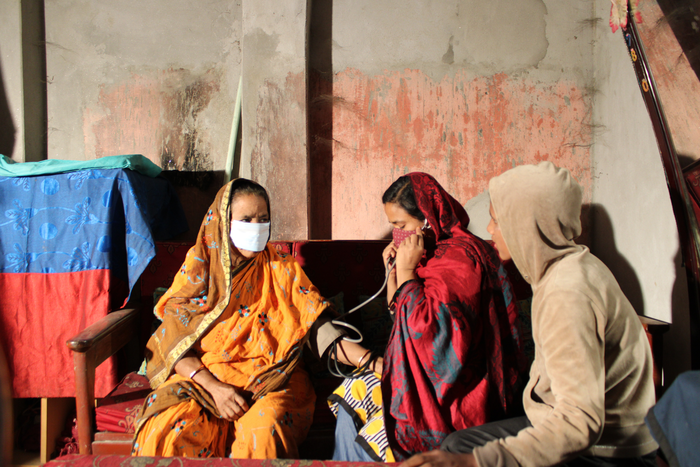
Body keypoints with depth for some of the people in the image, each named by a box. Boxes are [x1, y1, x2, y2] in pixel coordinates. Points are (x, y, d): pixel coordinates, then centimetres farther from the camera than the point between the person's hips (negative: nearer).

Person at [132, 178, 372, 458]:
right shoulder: (200, 265, 7)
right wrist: (213, 387, -15)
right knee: (167, 430, -28)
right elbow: (173, 340, 0)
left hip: (271, 376, 0)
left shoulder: (281, 269, 10)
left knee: (265, 428, -33)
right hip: (204, 374, 1)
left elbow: (318, 330, 0)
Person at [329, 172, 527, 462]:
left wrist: (407, 271, -20)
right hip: (429, 378, 10)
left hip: (460, 396, -10)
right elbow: (401, 315, 19)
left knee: (371, 440, -13)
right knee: (351, 396, 7)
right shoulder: (436, 252, 8)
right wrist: (393, 272, 3)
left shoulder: (460, 256, -21)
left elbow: (425, 328, -28)